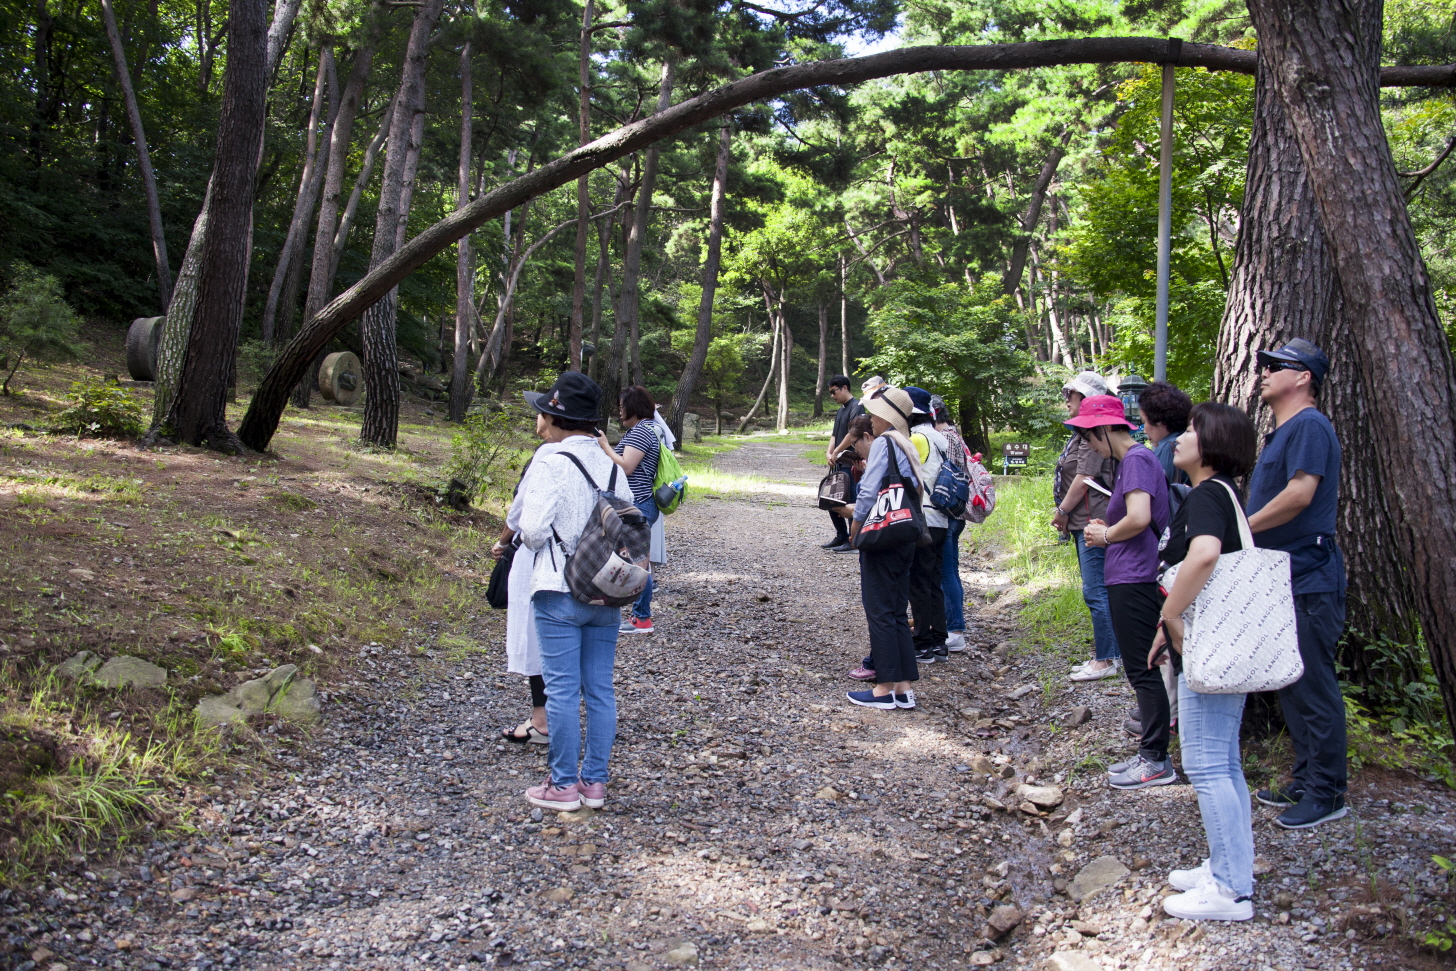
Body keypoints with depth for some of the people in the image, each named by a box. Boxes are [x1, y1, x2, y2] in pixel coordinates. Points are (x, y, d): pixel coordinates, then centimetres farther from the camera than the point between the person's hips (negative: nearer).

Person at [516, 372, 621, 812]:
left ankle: (563, 786, 11)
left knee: (562, 690, 2)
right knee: (600, 690, 11)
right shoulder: (612, 465, 5)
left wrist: (528, 537, 6)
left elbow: (533, 531, -16)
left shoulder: (550, 465, -13)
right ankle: (594, 782, 20)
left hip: (559, 593, -6)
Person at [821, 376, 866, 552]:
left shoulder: (856, 406, -11)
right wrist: (829, 453, -1)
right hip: (837, 464, 10)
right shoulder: (840, 410, 19)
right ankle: (841, 536, 24)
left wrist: (836, 453, -15)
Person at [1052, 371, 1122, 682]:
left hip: (1094, 522, -11)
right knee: (1097, 590, 15)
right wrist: (1066, 515, 13)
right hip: (1085, 523, 11)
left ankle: (1105, 660, -2)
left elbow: (1084, 479, -19)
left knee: (1096, 591, -8)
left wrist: (1063, 511, -10)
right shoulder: (1083, 433, 19)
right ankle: (1108, 653, 23)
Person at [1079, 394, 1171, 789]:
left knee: (1142, 670, -3)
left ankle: (1156, 760, 4)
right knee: (1141, 670, 14)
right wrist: (1107, 530, 8)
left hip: (1135, 579, -10)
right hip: (1130, 577, 10)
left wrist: (1106, 535, -10)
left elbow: (1139, 518, -26)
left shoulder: (1137, 459, -14)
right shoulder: (1133, 458, 16)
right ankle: (1152, 753, 22)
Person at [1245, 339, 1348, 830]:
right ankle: (1306, 780, 26)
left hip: (1308, 581, -10)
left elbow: (1301, 493, -25)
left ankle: (1326, 794, 6)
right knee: (1292, 685, 16)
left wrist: (1244, 527, -15)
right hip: (1284, 578, 10)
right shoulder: (1282, 431, 18)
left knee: (1313, 687, -3)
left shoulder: (1309, 425, -13)